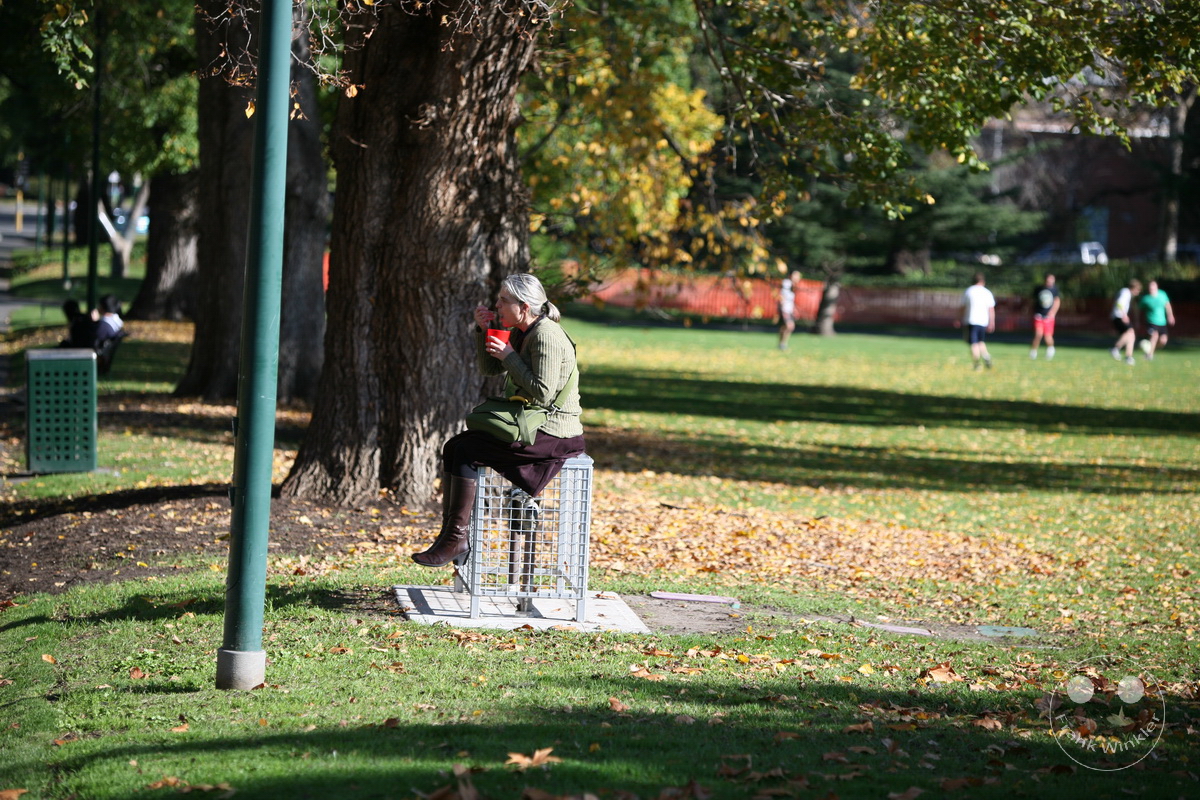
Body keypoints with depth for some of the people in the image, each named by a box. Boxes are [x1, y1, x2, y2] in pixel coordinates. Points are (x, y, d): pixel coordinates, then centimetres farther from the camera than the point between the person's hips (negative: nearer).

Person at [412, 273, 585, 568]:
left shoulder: (546, 336, -18)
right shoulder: (522, 333, 13)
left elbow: (543, 393, -25)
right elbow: (489, 368, 18)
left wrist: (509, 355, -18)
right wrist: (483, 331, 3)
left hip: (552, 433, -10)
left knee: (468, 451, -18)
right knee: (453, 446, 0)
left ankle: (457, 538, -12)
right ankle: (449, 533, -3)